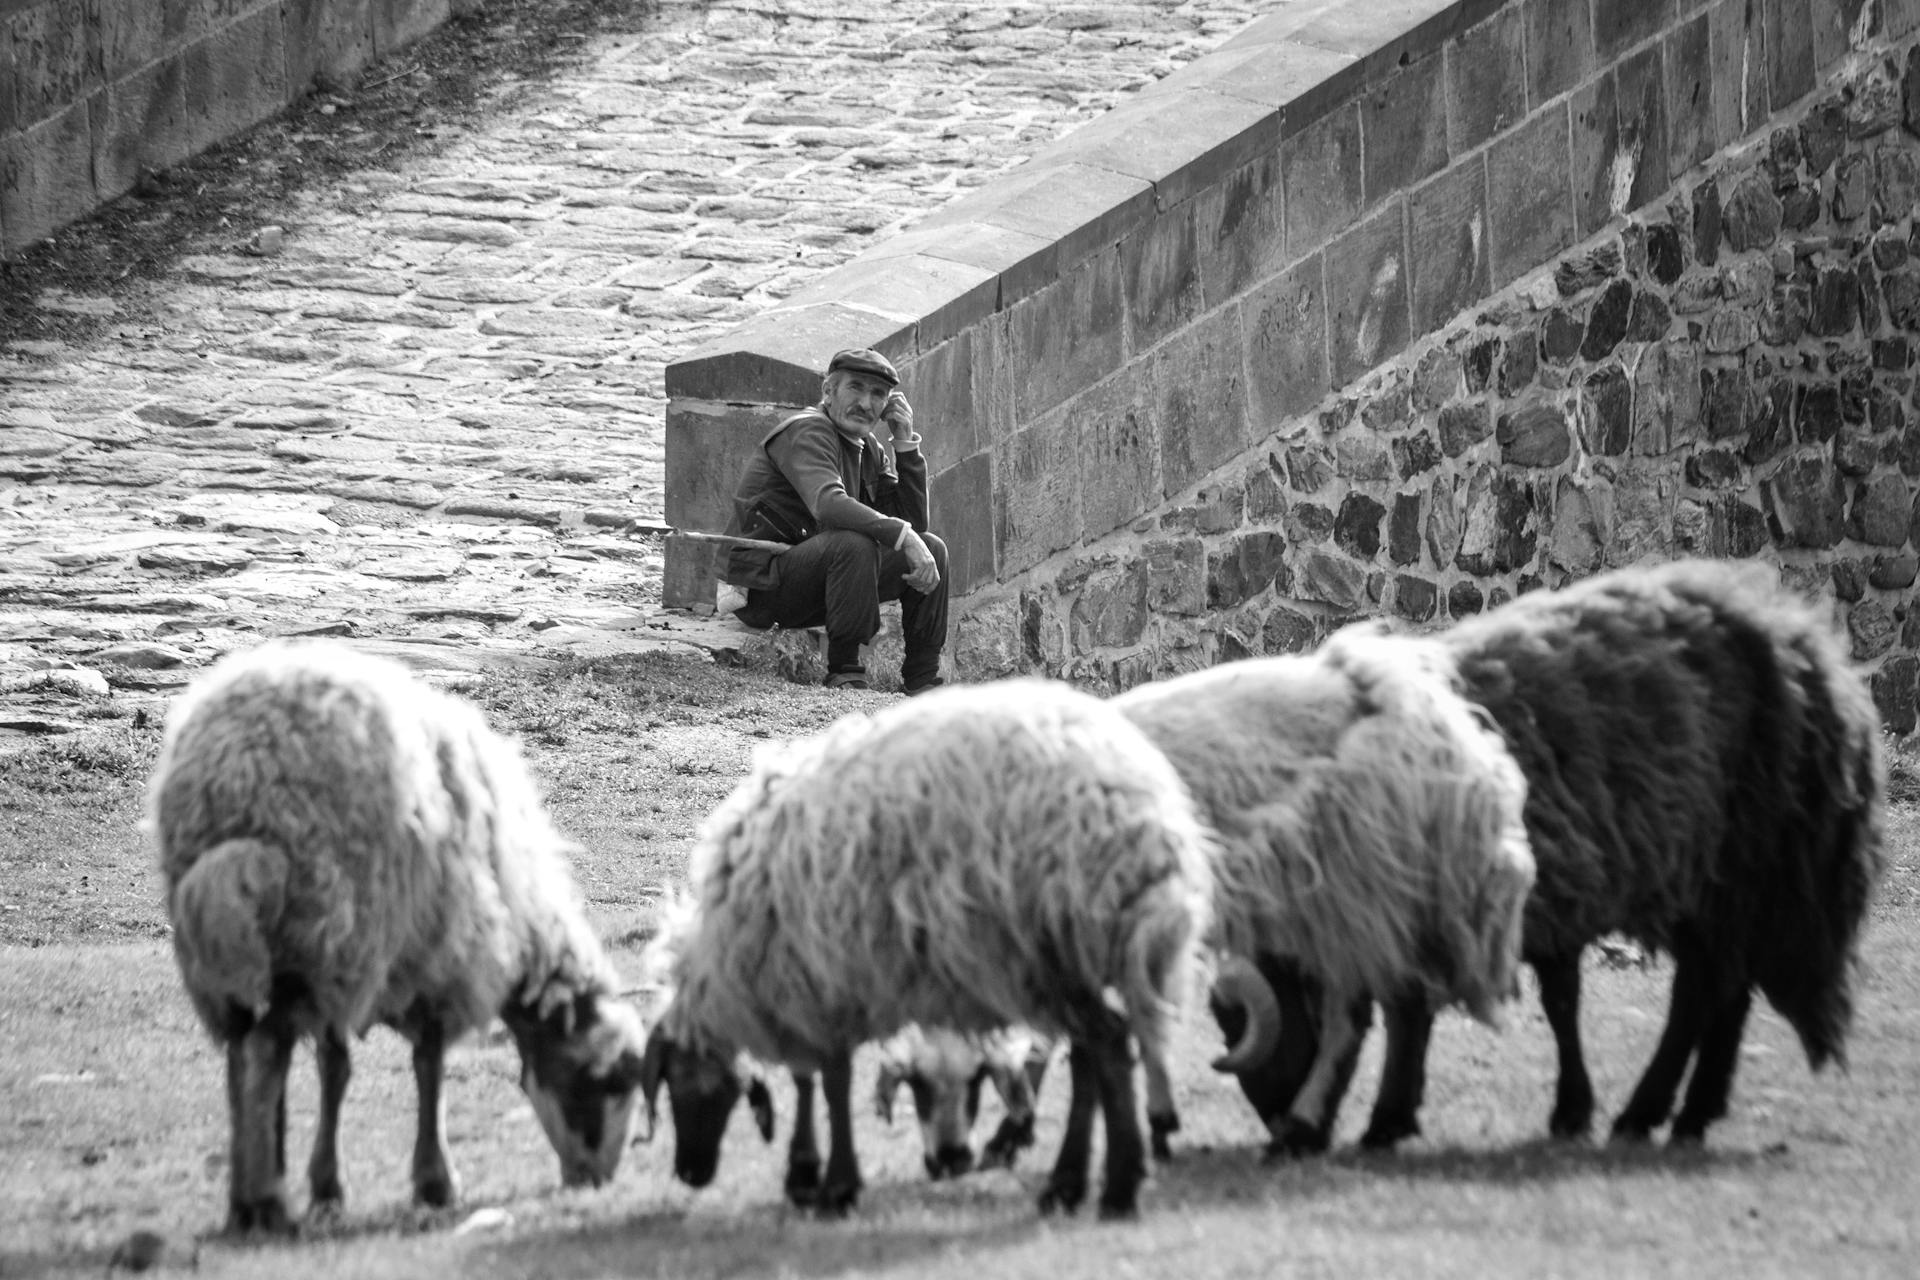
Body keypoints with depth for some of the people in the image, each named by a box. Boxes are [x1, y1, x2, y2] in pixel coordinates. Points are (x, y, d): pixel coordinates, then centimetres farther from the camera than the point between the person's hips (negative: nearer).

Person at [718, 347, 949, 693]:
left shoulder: (869, 450, 14)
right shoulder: (806, 432, -15)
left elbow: (914, 521, 7)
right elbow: (827, 505, -33)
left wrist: (905, 443, 0)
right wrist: (903, 535, -38)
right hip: (762, 584, -9)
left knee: (932, 549, 4)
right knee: (854, 544, -35)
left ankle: (923, 683, 7)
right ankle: (844, 672, -25)